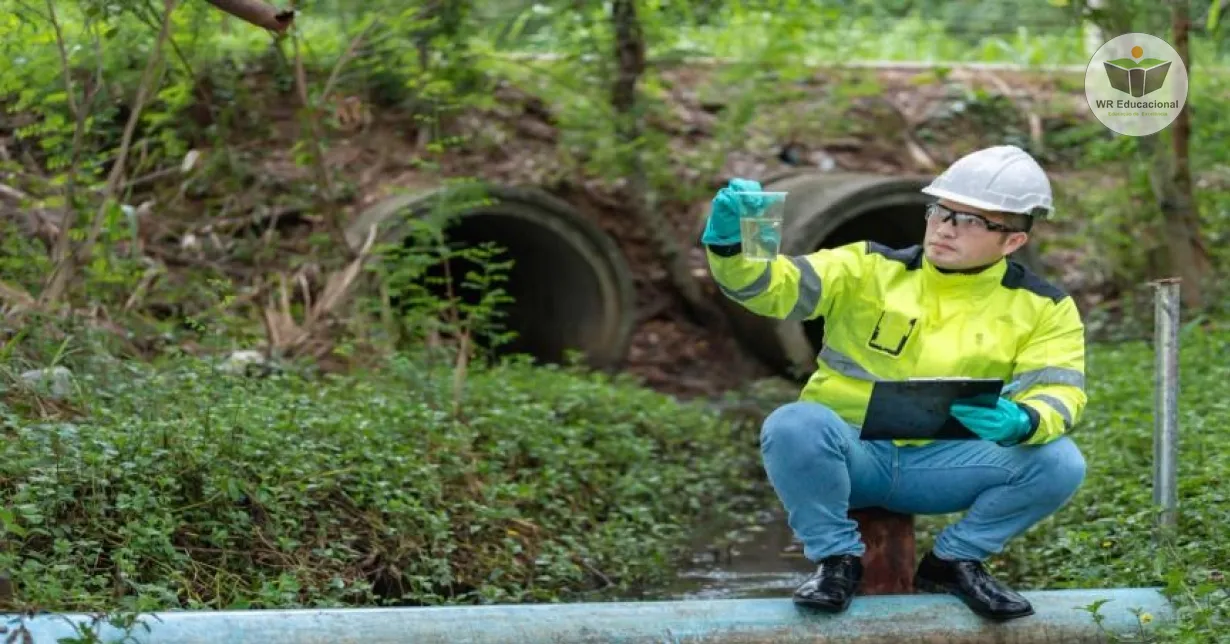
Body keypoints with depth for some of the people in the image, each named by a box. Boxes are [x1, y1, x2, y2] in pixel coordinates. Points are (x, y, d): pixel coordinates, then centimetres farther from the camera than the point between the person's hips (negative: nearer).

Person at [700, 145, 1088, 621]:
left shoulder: (1040, 308, 3)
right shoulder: (870, 268, -1)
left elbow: (1059, 391, -8)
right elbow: (775, 286, -8)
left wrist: (1022, 421, -32)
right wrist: (730, 244, -30)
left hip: (943, 465, 1)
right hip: (850, 453, -1)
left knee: (1060, 463, -23)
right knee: (793, 426, -35)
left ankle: (954, 562, 2)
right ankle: (838, 559, -9)